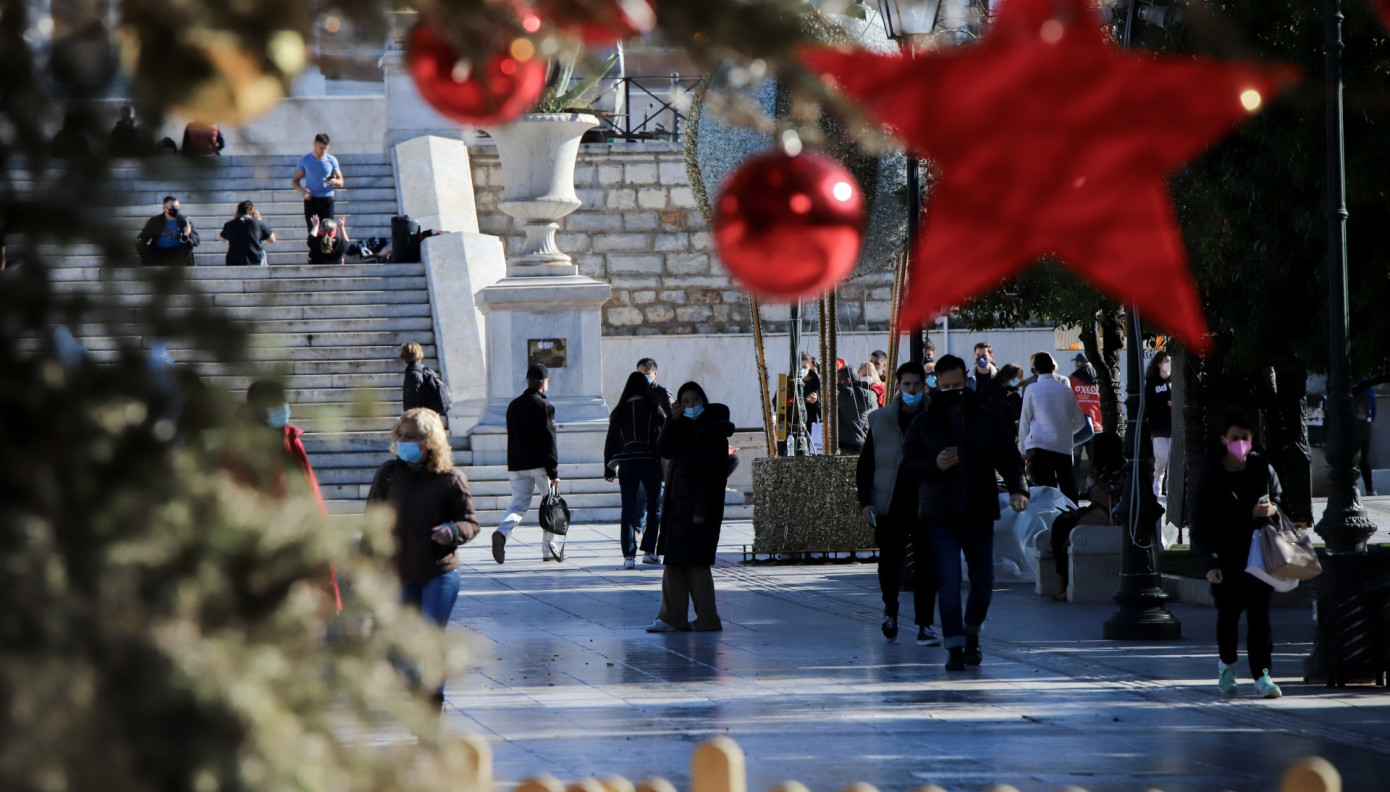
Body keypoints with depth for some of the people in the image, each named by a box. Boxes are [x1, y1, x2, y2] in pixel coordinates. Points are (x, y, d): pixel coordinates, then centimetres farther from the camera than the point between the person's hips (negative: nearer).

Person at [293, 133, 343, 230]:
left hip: (327, 199, 0)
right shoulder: (305, 160, 3)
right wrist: (301, 190, -14)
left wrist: (334, 181, -16)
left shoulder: (331, 160, 4)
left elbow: (341, 182, 9)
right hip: (311, 200, 0)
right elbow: (295, 181, 9)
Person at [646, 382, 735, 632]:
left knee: (695, 563, -5)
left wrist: (701, 509, -21)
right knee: (674, 562, 7)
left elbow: (711, 472, -16)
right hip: (678, 503, 8)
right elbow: (663, 450, 2)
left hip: (698, 505, -8)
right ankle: (672, 617, 9)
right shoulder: (684, 429, 13)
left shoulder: (712, 433, -11)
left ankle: (708, 619, 1)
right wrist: (673, 421, -11)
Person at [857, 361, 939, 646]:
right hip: (890, 506, 1)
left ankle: (925, 625, -2)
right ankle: (890, 611, 34)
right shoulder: (880, 421, 5)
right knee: (889, 562, 8)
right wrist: (865, 501, -2)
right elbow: (865, 465, 9)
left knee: (927, 564, -7)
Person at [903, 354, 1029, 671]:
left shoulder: (989, 421, 8)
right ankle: (955, 648, -5)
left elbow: (1007, 458, 1)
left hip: (979, 514, 2)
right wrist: (934, 464, -20)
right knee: (949, 581, -9)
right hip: (940, 516, -2)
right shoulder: (923, 424, 6)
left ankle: (972, 633, 29)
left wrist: (1017, 489, -16)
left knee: (983, 579, 4)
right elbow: (909, 461, 1)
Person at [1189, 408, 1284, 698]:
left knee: (1259, 615, -6)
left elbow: (1280, 497, 16)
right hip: (1226, 558, -1)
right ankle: (1226, 664, 34)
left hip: (1258, 555, 1)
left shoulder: (1262, 469, 1)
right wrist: (1210, 563, -14)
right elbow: (1200, 524, -5)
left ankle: (1262, 674, -4)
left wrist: (1273, 509, -10)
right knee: (1228, 614, 9)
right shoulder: (1211, 475, -6)